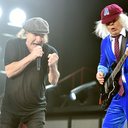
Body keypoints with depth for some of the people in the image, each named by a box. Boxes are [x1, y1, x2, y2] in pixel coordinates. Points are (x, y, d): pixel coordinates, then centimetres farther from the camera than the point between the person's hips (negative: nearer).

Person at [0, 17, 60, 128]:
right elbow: (9, 72, -20)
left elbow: (53, 81, -13)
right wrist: (31, 56, -30)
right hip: (10, 107, 0)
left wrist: (53, 66, -34)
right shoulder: (13, 45, -10)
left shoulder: (50, 51, -8)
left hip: (36, 109, 0)